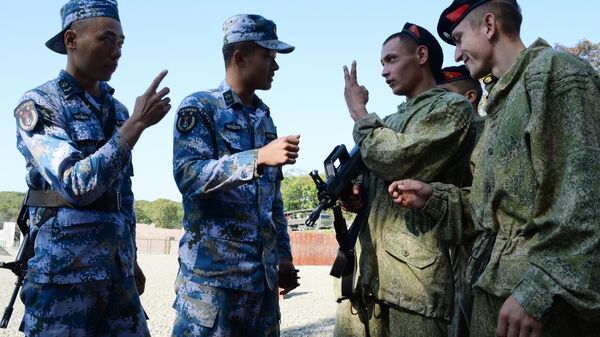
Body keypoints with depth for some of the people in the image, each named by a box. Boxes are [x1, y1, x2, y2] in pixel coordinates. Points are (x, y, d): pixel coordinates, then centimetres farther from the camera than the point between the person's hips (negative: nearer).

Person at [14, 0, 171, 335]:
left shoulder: (118, 110, 11)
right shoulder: (38, 105, -8)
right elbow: (78, 185, -21)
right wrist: (137, 123, -20)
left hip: (116, 272, 6)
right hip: (63, 274, -6)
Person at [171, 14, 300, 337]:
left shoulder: (264, 117, 17)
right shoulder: (199, 107, -4)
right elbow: (188, 175, -19)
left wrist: (284, 256, 16)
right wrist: (259, 157, -26)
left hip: (263, 271, 7)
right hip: (211, 270, -7)